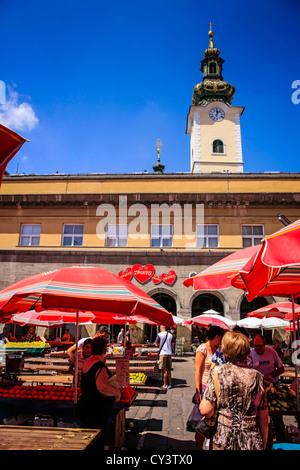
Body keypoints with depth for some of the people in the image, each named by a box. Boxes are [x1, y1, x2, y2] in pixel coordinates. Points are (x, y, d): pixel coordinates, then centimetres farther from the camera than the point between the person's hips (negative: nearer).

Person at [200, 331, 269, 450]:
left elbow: (206, 411, -14)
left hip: (224, 441, -2)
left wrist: (201, 401, 7)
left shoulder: (218, 372, -10)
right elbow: (264, 421, 3)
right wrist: (263, 446, 17)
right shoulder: (257, 376, -2)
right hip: (253, 443, 3)